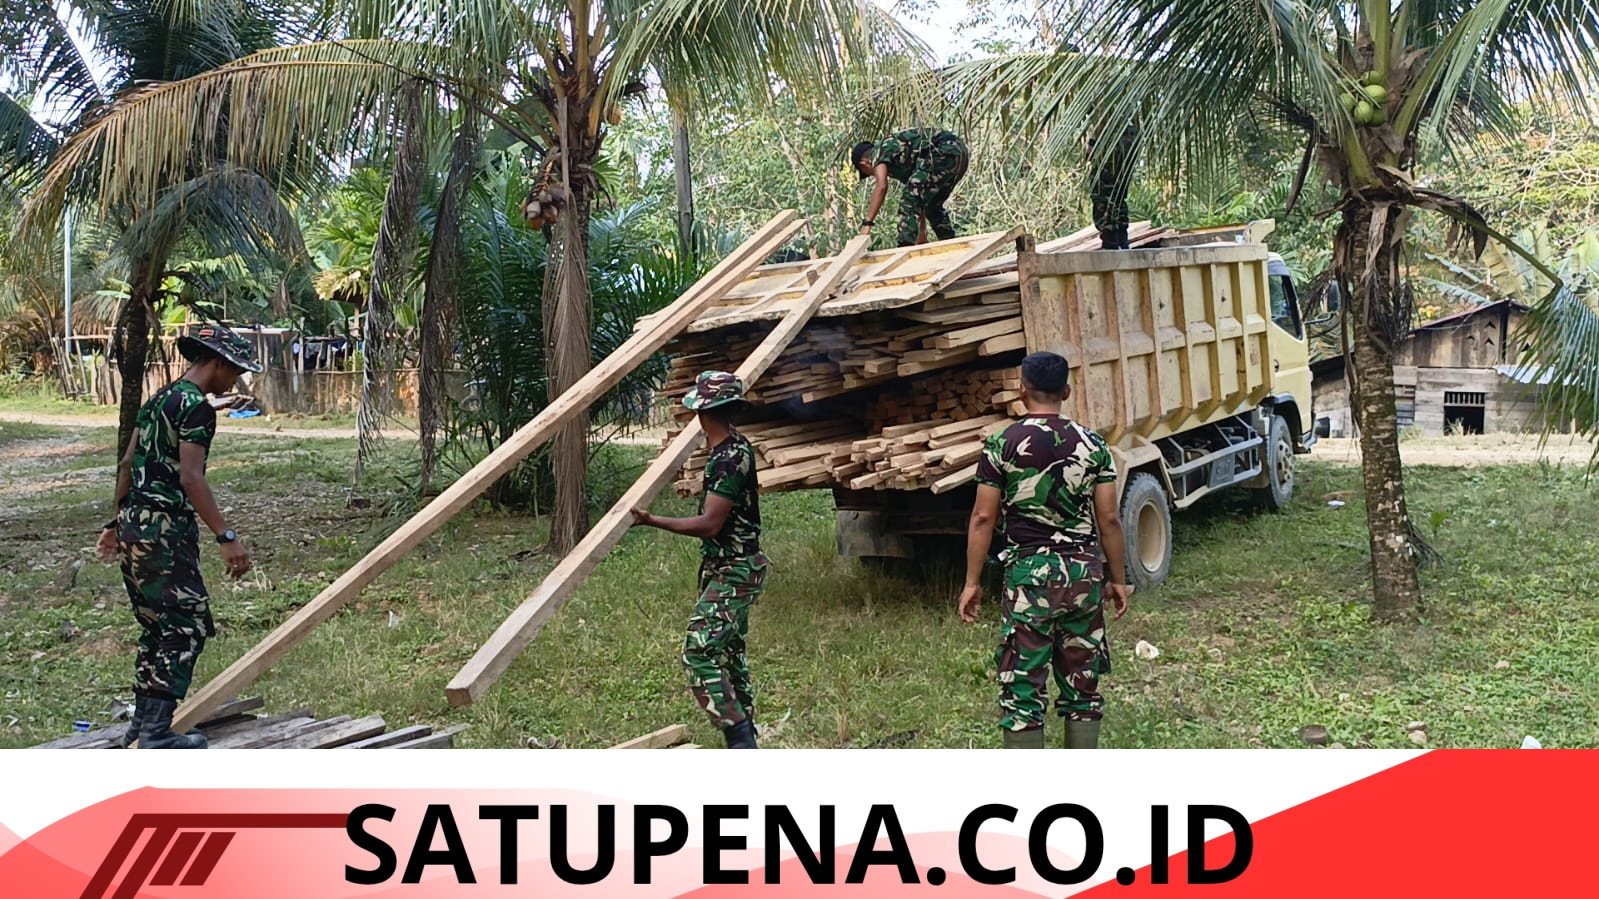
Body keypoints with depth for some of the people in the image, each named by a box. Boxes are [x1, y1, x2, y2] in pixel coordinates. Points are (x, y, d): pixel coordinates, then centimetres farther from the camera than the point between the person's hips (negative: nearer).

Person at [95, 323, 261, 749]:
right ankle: (156, 734, -7)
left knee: (156, 627, 17)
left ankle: (142, 724, 23)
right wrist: (227, 537, -23)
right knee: (187, 627, -5)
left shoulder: (158, 399, 16)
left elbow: (127, 465, 19)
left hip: (134, 526, 10)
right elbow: (190, 478, -20)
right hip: (165, 530, -10)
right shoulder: (197, 407, -12)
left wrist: (117, 522, 26)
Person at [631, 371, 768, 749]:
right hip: (734, 567, 11)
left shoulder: (729, 458, -23)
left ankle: (740, 740, -14)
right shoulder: (737, 447, 8)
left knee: (700, 653, -13)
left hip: (732, 572, -11)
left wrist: (652, 521, -23)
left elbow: (710, 523, -26)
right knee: (729, 652, 17)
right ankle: (746, 738, 26)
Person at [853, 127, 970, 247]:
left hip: (943, 153, -10)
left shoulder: (879, 151, 7)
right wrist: (922, 233, 40)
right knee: (933, 205, 25)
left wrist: (867, 223, -14)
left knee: (909, 203, -7)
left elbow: (881, 186, -12)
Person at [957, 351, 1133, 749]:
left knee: (1023, 690, 2)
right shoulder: (1091, 444, 3)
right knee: (1083, 685, 13)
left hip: (1029, 572, -3)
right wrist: (1118, 579, 11)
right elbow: (1109, 518, 1)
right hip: (1084, 571, 3)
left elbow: (983, 518, -5)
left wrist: (972, 582, 1)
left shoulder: (1001, 444, -4)